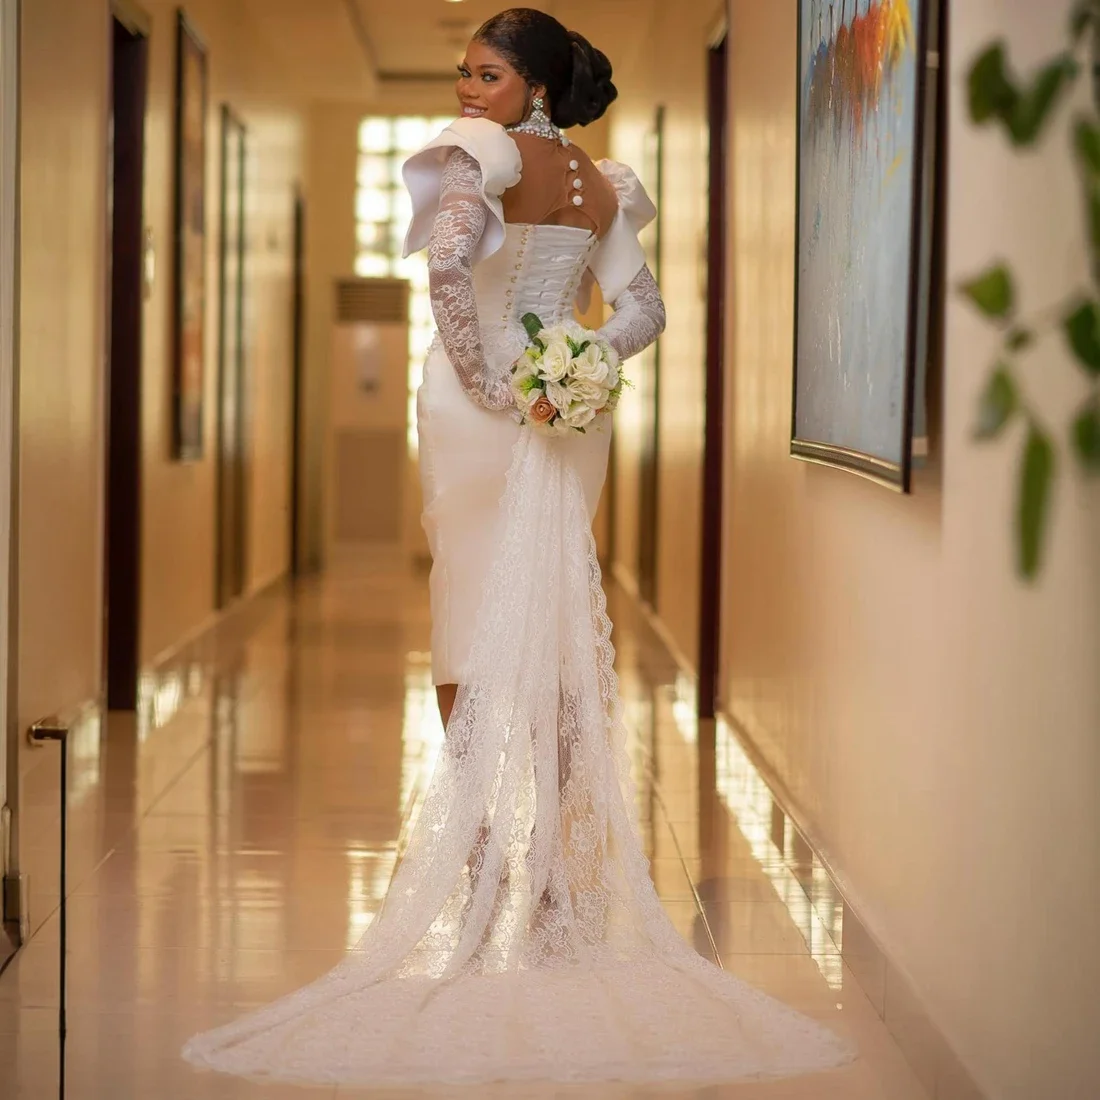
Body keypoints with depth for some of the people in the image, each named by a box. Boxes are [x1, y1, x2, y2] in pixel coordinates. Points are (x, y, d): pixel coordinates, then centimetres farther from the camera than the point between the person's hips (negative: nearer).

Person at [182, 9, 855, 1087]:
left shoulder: (485, 153, -8)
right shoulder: (604, 185, 10)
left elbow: (447, 262, -25)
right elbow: (643, 311, 5)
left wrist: (483, 377, -16)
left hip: (481, 416, -5)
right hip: (567, 421, 5)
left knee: (471, 629, 3)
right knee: (562, 637, 9)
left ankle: (482, 871, 3)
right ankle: (562, 882, 11)